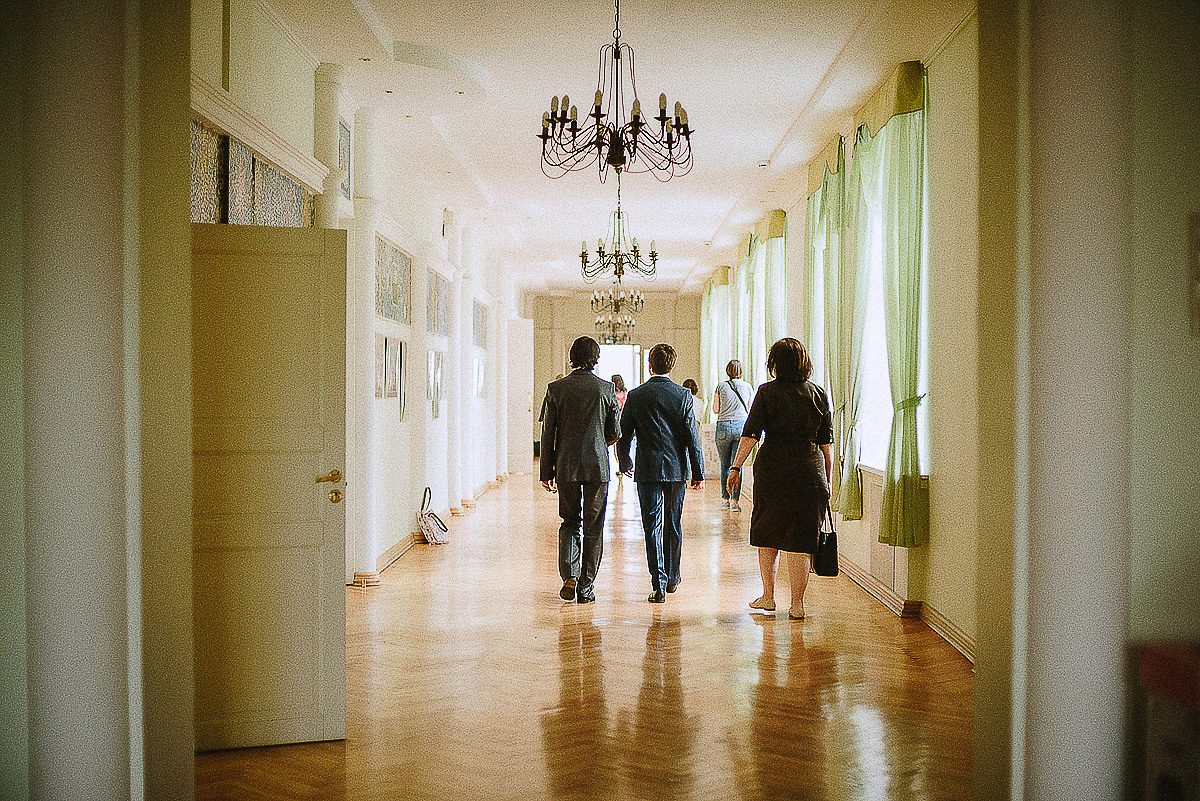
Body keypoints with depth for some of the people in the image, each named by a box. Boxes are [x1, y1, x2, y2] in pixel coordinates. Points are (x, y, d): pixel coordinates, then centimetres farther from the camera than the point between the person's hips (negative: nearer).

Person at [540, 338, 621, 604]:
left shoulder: (556, 388, -1)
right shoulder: (606, 389, -3)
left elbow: (548, 432, 0)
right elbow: (615, 433, 0)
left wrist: (547, 471, 6)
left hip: (566, 466, 1)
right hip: (597, 466, -1)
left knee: (569, 522, 16)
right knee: (593, 527, 8)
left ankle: (569, 576, 0)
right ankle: (586, 587, 12)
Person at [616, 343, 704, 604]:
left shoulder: (635, 396, -4)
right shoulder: (683, 396, -3)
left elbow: (623, 435, 2)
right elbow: (692, 436, -4)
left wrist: (625, 463, 18)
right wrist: (698, 472, 2)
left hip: (647, 470, -2)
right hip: (677, 470, 2)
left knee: (652, 527, 1)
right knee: (673, 525, 16)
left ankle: (659, 584, -5)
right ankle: (671, 577, 30)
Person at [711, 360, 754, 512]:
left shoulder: (721, 386, 0)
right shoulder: (748, 387, 4)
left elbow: (716, 409, 3)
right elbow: (750, 410, 10)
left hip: (723, 427, 0)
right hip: (741, 426, 0)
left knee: (725, 465, 13)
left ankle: (725, 498, 17)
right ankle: (735, 500, -8)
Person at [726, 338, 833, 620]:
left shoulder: (767, 392, -3)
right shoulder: (819, 395, 4)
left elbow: (751, 433, -10)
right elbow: (827, 443, 6)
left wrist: (736, 467, -8)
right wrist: (828, 480, 12)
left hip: (772, 469, -1)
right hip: (809, 470, 1)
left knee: (767, 533, 14)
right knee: (800, 537, 5)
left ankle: (767, 596, 21)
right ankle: (797, 604, 7)